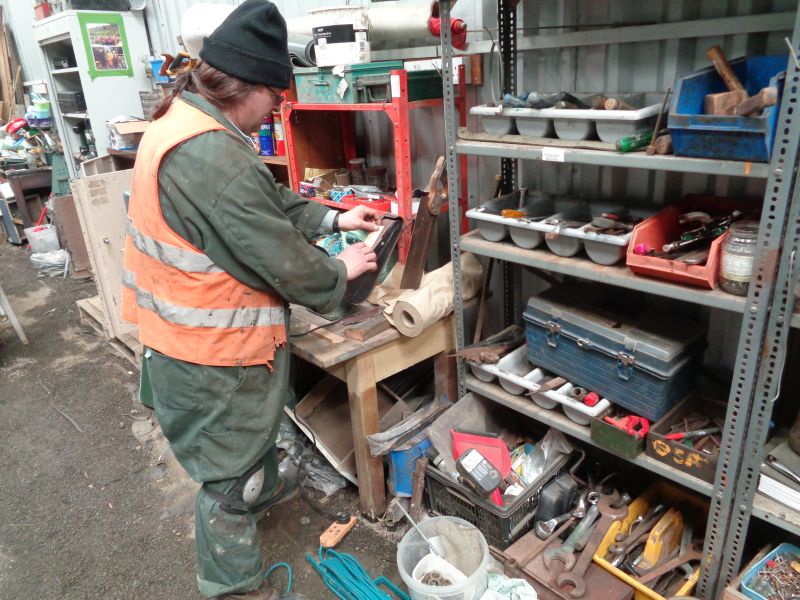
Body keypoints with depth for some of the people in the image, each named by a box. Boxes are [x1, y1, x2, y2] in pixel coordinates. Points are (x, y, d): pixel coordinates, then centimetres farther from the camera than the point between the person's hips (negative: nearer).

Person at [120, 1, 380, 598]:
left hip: (190, 332, 10)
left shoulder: (186, 120, 3)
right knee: (231, 477, 11)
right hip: (216, 355, -10)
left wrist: (332, 218, 9)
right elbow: (283, 262, -26)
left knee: (255, 428, 33)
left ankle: (264, 489, 61)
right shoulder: (213, 157, -32)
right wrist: (340, 272, -8)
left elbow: (270, 203, 11)